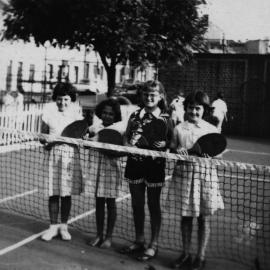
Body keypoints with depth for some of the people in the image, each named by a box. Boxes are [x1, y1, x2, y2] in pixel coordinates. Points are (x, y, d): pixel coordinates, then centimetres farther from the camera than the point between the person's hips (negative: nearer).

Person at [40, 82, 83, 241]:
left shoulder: (77, 117, 1)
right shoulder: (49, 114, 2)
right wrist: (46, 142, -14)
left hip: (71, 156, 0)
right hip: (54, 155, 0)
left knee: (67, 194, 6)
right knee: (53, 194, 3)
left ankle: (64, 226, 21)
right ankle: (53, 226, 17)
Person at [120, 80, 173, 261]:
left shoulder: (166, 119, -3)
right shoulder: (135, 116, 7)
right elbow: (127, 138, 11)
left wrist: (164, 144, -21)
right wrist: (130, 142, -11)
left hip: (155, 165, -4)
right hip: (135, 163, 4)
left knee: (153, 205, 6)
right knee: (137, 204, 13)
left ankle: (154, 245, 18)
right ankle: (139, 241, 29)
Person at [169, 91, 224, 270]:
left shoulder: (212, 130, 1)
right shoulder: (179, 129, 4)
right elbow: (171, 149, 10)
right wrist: (177, 150, -12)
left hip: (205, 175, -1)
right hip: (184, 174, 1)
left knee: (204, 218, 6)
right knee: (186, 216, 10)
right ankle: (186, 254, 26)